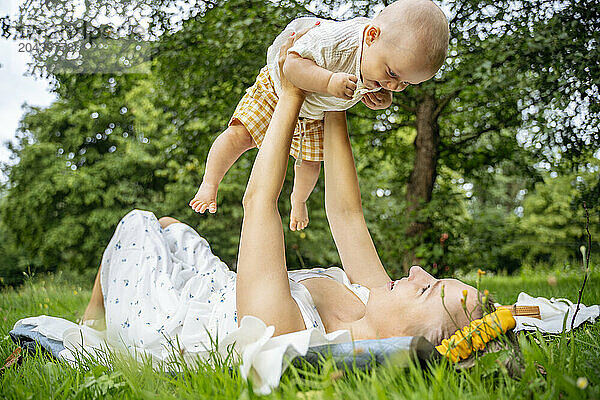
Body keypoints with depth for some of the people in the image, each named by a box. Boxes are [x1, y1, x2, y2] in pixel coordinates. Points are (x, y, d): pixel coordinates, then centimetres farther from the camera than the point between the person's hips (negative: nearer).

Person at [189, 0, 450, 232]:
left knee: (310, 164, 9)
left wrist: (381, 99, -25)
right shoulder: (332, 41, -45)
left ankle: (298, 198, 44)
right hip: (277, 88, -5)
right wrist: (329, 82, -58)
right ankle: (209, 185, 7)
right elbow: (292, 65, -45)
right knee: (240, 135, -17)